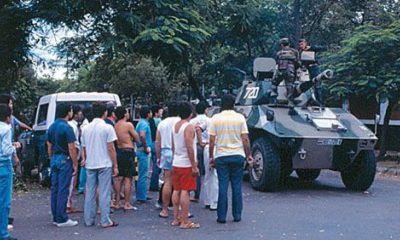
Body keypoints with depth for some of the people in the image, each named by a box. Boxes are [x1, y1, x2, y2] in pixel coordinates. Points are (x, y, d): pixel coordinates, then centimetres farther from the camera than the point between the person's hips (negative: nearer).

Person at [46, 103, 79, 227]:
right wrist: (75, 164, -10)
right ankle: (62, 219, -2)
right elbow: (71, 148, -16)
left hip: (54, 160, 8)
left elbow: (49, 146, 16)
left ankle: (56, 217, 17)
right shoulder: (67, 127, -15)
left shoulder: (52, 127, 10)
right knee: (63, 190, -5)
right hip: (64, 160, -8)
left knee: (55, 189, 11)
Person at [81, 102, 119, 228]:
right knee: (104, 193, 0)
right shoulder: (107, 128, -9)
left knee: (90, 193, 10)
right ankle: (105, 221, 3)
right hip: (104, 164, -5)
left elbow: (84, 148, 12)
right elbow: (111, 148, -10)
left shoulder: (86, 128, 7)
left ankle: (88, 220, 16)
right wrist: (115, 166, -5)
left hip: (90, 165, 5)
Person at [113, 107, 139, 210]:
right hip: (128, 152, -7)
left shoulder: (116, 126, 6)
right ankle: (127, 204, 1)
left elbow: (116, 140, 12)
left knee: (119, 178, 12)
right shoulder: (128, 125, -12)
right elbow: (137, 139, -5)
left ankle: (117, 203, 17)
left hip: (119, 151, 7)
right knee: (128, 179, -1)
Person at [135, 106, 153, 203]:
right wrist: (146, 148, -21)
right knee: (143, 174, -6)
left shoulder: (141, 122, 17)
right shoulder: (144, 123, -15)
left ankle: (142, 195, 22)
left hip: (141, 150, 10)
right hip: (143, 151, -10)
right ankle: (141, 197, -2)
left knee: (143, 174, 15)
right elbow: (142, 135, -32)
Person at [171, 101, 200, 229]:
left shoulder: (175, 126, 11)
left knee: (176, 190, 12)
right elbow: (189, 148, -20)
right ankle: (185, 222, -4)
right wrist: (194, 166, -17)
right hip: (186, 164, -8)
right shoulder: (189, 127, -14)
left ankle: (176, 218, 18)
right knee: (185, 191, -6)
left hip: (176, 163, 8)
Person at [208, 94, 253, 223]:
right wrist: (248, 155, 6)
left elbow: (212, 141, -4)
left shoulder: (216, 118, -2)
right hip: (238, 155, 1)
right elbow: (245, 139, -3)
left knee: (222, 186, 3)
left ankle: (222, 216, 4)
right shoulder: (240, 117, -1)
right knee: (237, 186, 7)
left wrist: (211, 157, 6)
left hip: (221, 156, 0)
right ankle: (237, 215, 12)